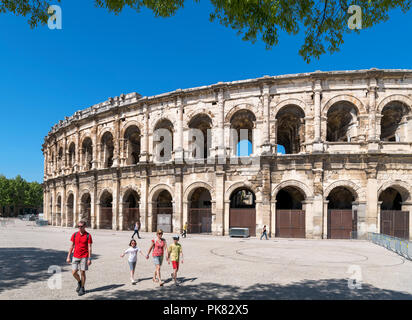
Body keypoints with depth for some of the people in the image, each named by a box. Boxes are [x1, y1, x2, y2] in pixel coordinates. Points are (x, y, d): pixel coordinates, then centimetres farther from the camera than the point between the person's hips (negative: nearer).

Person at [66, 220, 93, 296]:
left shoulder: (88, 235, -6)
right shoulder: (74, 235, 4)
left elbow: (89, 248, -7)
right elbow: (72, 246, 8)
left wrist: (89, 259, -11)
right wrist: (68, 257, 4)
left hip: (84, 257, -3)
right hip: (75, 257, 3)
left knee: (82, 272, 2)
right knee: (74, 272, -1)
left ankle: (82, 289, 18)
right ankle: (79, 282, 29)